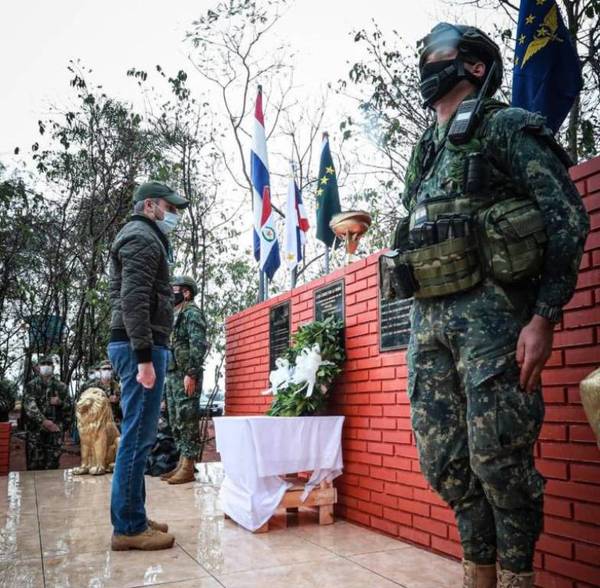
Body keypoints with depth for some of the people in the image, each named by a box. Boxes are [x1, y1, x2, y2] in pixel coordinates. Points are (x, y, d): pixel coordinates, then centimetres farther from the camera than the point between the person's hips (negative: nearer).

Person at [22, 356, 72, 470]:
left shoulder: (60, 386, 10)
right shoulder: (31, 385, 4)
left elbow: (69, 406, 12)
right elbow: (29, 405, -10)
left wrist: (60, 402, -10)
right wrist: (43, 421, -22)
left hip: (55, 430, 2)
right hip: (35, 430, -2)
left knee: (52, 465, 5)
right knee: (34, 465, -1)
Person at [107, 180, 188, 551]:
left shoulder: (145, 239, 25)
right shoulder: (142, 238, -7)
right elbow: (134, 300, -19)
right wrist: (144, 357, -23)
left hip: (142, 346, 11)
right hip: (141, 346, -11)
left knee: (139, 435, 12)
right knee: (138, 436, -7)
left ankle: (132, 519, 20)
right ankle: (128, 527, -1)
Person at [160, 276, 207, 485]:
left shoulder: (192, 312, -5)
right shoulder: (174, 315, 23)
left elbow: (198, 345, -16)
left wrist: (191, 374, -22)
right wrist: (166, 377, 18)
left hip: (185, 376, -10)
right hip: (171, 375, 10)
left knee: (187, 422, -8)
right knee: (176, 423, 11)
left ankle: (188, 468, -5)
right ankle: (181, 464, 16)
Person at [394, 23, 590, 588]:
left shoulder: (506, 126, 2)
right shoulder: (425, 154, 23)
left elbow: (566, 218, -7)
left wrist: (543, 317, -16)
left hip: (489, 310, -7)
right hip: (427, 318, 7)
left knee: (498, 455, -4)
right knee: (443, 458, 8)